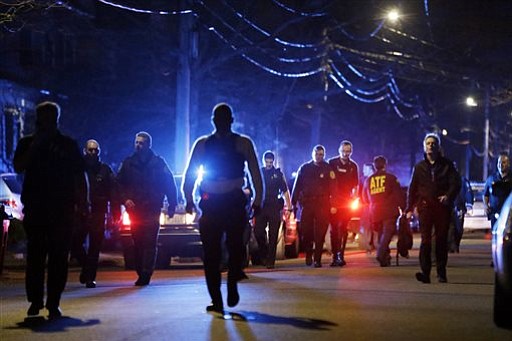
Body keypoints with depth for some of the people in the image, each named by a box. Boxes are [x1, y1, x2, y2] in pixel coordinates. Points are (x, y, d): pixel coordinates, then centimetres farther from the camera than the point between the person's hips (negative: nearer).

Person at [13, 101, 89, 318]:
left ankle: (53, 303, 3)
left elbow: (80, 176, 9)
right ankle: (35, 301, 10)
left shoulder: (68, 145, 9)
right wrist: (35, 145, -9)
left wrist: (83, 202, -1)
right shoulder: (27, 143, 10)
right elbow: (19, 167, -5)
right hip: (35, 208, 0)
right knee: (35, 255, 1)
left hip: (62, 208, 0)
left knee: (59, 257, -2)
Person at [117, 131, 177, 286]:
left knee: (149, 243, -10)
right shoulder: (128, 163, 9)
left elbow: (170, 184, 5)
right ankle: (141, 273, 11)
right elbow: (119, 184, 15)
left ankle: (145, 274, -13)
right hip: (134, 209, 3)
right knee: (137, 243, 4)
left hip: (152, 210, -3)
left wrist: (172, 205, 1)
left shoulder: (158, 162, 3)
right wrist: (125, 199, -2)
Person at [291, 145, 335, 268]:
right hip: (307, 203, 1)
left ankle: (317, 259, 2)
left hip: (322, 205, -1)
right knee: (306, 230, -5)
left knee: (320, 233, -3)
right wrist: (294, 203, 5)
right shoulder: (304, 168, 10)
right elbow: (297, 186, 11)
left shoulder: (328, 169, 6)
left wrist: (333, 205, -8)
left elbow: (333, 188, 1)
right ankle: (308, 253, 18)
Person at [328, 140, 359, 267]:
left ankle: (340, 255, 1)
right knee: (334, 228, -3)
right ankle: (335, 255, -1)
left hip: (347, 201, 2)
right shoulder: (332, 163, 0)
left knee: (343, 228, -1)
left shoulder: (353, 166, 8)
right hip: (333, 200, -2)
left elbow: (355, 185, 14)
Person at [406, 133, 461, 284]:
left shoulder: (447, 165, 8)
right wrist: (409, 208, 7)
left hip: (443, 206, 0)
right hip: (425, 207, 1)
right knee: (425, 240, -10)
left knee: (442, 240, 3)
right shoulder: (419, 167, 14)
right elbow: (412, 189, 15)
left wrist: (448, 196, -19)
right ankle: (425, 272, -16)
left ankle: (441, 272, 10)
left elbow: (455, 183, 1)